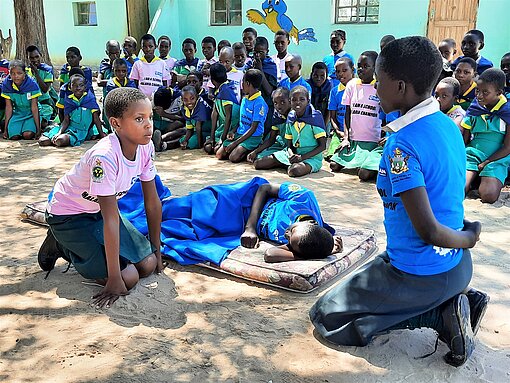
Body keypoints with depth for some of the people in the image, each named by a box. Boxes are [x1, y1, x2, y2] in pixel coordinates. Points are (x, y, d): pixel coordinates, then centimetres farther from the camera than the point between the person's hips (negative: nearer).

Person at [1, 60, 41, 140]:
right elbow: (8, 107, -5)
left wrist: (38, 129, -18)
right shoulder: (6, 84, -11)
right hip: (17, 113, 3)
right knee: (14, 136, -20)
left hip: (31, 114, -2)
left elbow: (34, 108, -17)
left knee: (28, 135, -26)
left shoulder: (32, 84, -19)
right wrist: (6, 128, -4)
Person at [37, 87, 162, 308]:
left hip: (98, 212, 7)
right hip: (68, 215, -7)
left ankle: (82, 248, 16)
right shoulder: (105, 157, -34)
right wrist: (114, 279, -28)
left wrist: (156, 251, 1)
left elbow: (153, 202, -4)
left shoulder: (146, 147, -13)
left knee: (148, 265, -3)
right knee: (128, 278, -15)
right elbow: (111, 219, -33)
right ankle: (61, 246, 5)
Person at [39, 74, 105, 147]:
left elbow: (96, 118, -2)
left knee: (60, 141, -34)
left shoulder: (90, 98, -3)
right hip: (69, 127, 5)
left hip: (82, 131, -4)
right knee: (42, 141, -12)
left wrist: (101, 134, -3)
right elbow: (66, 120, 2)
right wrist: (59, 133, -15)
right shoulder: (68, 100, 6)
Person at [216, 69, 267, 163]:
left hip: (253, 137, -8)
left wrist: (235, 143, -18)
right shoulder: (244, 99, 10)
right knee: (219, 154, -6)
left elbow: (253, 129, -18)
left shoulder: (259, 103, -16)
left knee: (233, 157, -27)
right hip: (240, 133, 8)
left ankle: (250, 152, -1)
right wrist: (232, 131, 0)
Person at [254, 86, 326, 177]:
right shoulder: (290, 117, 4)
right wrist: (292, 155, -16)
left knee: (294, 170, -39)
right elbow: (289, 144, 8)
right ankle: (292, 164, 8)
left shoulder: (315, 117, -13)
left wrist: (302, 157, -21)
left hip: (312, 157, -6)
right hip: (294, 153, 6)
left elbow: (322, 146, -13)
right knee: (259, 163, -2)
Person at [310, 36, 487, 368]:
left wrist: (468, 238, -8)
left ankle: (442, 315, -5)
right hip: (459, 267, 9)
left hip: (420, 274, -8)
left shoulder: (402, 145, -26)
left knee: (325, 318, 4)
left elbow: (428, 232, -25)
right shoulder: (449, 125, 1)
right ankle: (456, 304, 10)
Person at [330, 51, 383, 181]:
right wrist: (346, 138, 2)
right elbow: (347, 113, 12)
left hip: (373, 141, -5)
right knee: (334, 165, -4)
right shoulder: (352, 84, 8)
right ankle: (357, 162, 23)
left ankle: (376, 167, 11)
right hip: (353, 139, 5)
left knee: (364, 174, -22)